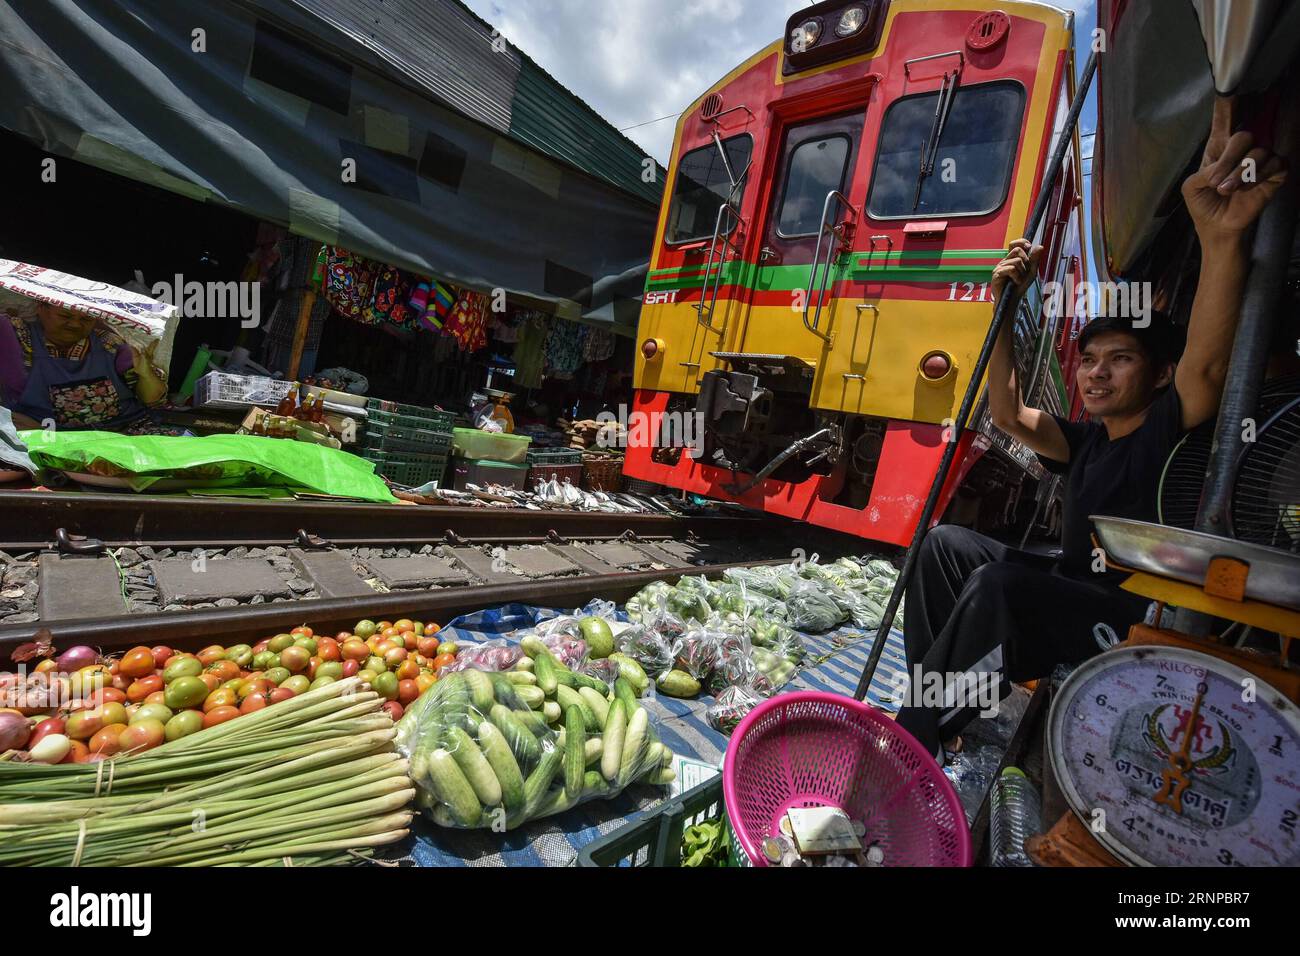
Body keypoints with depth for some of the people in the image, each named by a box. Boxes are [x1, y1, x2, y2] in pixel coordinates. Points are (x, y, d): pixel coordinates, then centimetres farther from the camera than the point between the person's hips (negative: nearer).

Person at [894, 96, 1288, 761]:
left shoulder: (1171, 432, -8)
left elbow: (1204, 365, -30)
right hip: (1070, 600, 8)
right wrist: (1004, 305, -1)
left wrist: (1221, 237, -44)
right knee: (945, 543, 0)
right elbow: (1007, 413, 2)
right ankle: (932, 716, -4)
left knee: (997, 584, -34)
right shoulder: (1087, 441, 13)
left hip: (1137, 626, -8)